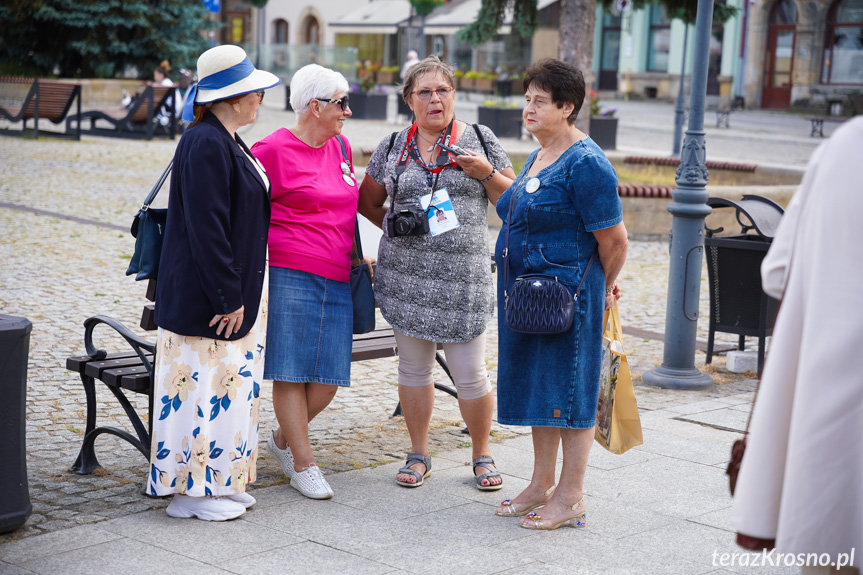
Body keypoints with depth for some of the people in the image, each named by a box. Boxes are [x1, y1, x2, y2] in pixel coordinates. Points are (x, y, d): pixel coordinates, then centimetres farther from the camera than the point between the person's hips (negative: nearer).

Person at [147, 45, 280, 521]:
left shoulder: (226, 142, 14)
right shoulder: (205, 146, -18)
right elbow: (205, 228, -22)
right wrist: (229, 297, -21)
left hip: (236, 289, 10)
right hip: (204, 297, -10)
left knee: (226, 383, 14)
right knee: (203, 384, -4)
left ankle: (219, 482, 23)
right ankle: (192, 490, 5)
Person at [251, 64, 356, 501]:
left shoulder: (340, 147, 15)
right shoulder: (275, 149, -7)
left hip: (337, 281, 7)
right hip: (290, 275, -7)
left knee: (329, 376, 4)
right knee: (291, 371, -1)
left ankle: (283, 439, 26)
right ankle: (304, 464, 8)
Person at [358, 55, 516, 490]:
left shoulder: (480, 140, 5)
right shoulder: (393, 147, 8)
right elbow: (367, 200, 19)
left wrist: (486, 174, -9)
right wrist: (394, 225, 5)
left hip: (463, 275, -2)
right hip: (407, 272, 2)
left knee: (470, 374, -1)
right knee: (413, 367, 10)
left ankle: (482, 454, 19)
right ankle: (419, 454, 24)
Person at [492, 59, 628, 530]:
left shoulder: (586, 164, -16)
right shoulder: (536, 159, 14)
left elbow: (614, 238, -14)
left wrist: (601, 288, -3)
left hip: (568, 293, -9)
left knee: (569, 390, -2)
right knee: (538, 384, 14)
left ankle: (570, 498, 7)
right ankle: (542, 485, 25)